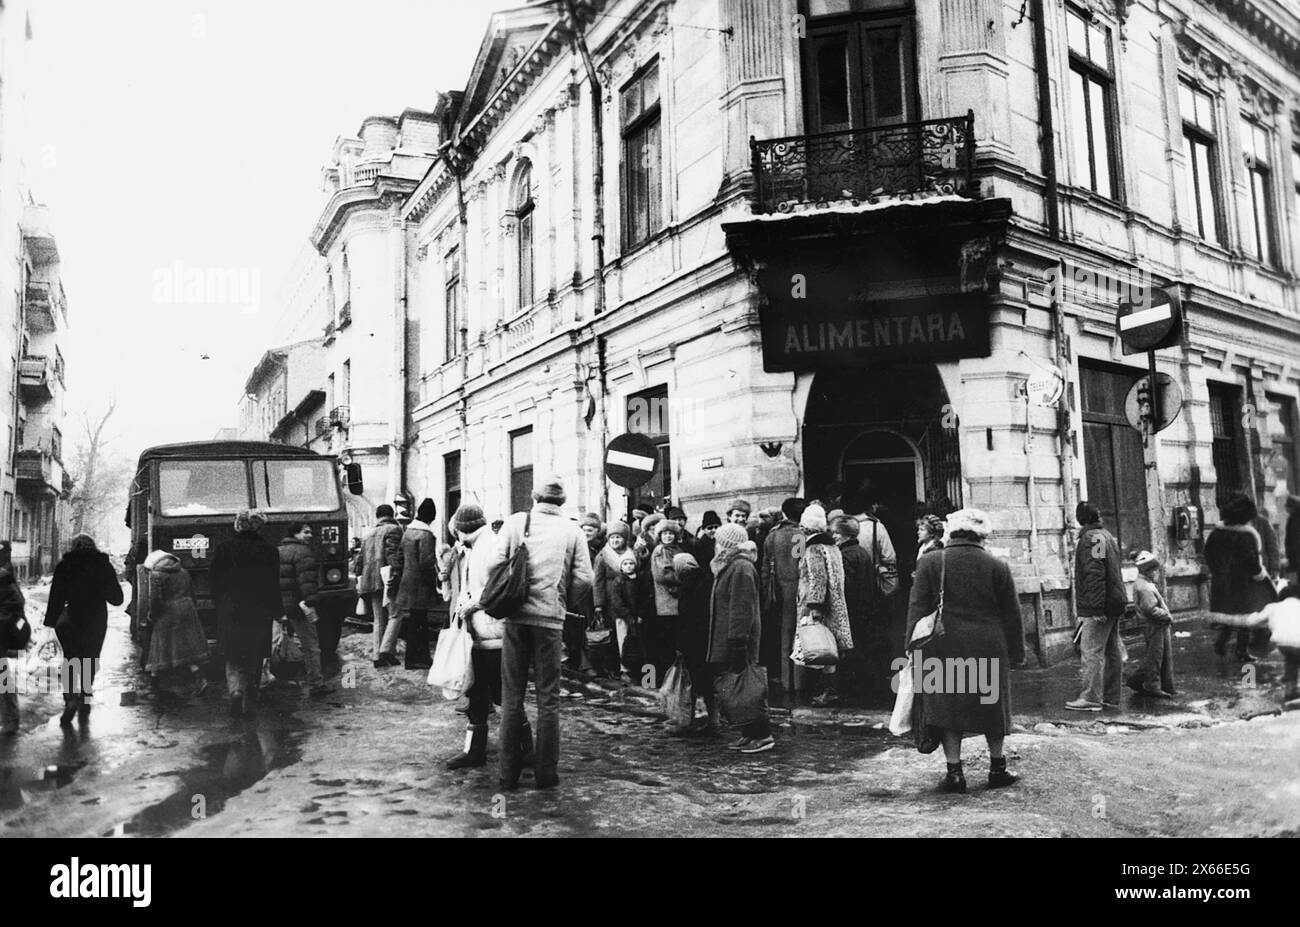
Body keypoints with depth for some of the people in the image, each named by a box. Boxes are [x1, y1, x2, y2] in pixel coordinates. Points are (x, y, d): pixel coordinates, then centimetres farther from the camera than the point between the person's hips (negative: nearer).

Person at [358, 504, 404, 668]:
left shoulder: (367, 534, 23)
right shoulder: (393, 529, 1)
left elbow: (361, 560, 21)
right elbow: (392, 553, -15)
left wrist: (360, 584, 24)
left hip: (369, 580, 7)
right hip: (386, 579, -7)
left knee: (378, 619, 10)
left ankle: (377, 656, 7)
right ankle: (387, 649, -15)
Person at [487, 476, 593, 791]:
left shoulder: (516, 521, 2)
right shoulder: (572, 532, 3)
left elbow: (494, 564, -5)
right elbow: (584, 579, -4)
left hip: (516, 615, 1)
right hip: (551, 619, 0)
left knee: (512, 697, 8)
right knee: (548, 698, 9)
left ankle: (509, 774, 12)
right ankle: (547, 773, 13)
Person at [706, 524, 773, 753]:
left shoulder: (741, 568, -16)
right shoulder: (730, 566, 16)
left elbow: (742, 609, -22)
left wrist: (737, 642, -24)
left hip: (736, 639, -10)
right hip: (725, 640, 10)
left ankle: (763, 735, 2)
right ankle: (749, 734, 19)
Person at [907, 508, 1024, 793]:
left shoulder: (930, 562, -2)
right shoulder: (998, 567, 1)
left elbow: (917, 609, -4)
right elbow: (1011, 615, 5)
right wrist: (1017, 653, 14)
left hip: (943, 649, -1)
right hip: (989, 650, 1)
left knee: (947, 708, 5)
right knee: (992, 707, 16)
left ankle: (955, 771, 5)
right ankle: (997, 767, 24)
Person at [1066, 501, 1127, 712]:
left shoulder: (1091, 538, -14)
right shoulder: (1107, 536, 17)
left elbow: (1094, 575, -21)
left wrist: (1096, 607, -23)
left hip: (1099, 607, -10)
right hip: (1114, 603, 10)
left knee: (1092, 651, -8)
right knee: (1111, 651, 13)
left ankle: (1091, 698, -7)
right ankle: (1111, 697, 19)